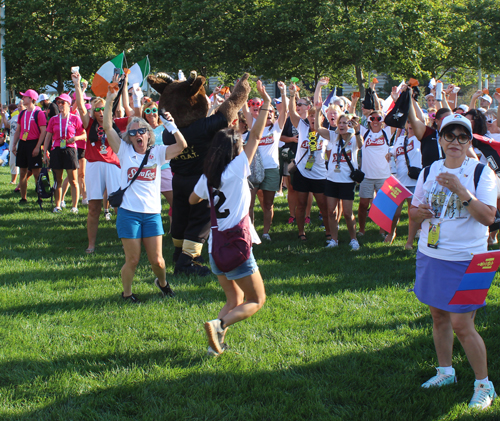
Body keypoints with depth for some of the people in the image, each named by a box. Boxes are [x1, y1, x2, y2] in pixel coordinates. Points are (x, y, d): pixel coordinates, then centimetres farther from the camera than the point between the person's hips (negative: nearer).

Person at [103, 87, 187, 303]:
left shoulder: (157, 153, 7)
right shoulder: (125, 151, 4)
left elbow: (182, 145, -5)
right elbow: (108, 127, -4)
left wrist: (170, 125, -16)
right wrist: (110, 99, -10)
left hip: (152, 213, 1)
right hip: (129, 213, -1)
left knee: (157, 260, 5)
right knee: (132, 260, 0)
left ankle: (162, 282, 36)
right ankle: (126, 293, 23)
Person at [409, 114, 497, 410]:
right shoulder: (430, 171, 6)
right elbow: (414, 210, 13)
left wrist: (461, 191, -29)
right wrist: (420, 212, -10)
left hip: (465, 259, -5)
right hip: (431, 254, 5)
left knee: (461, 324, -7)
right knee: (439, 316, 15)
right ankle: (446, 371, 32)